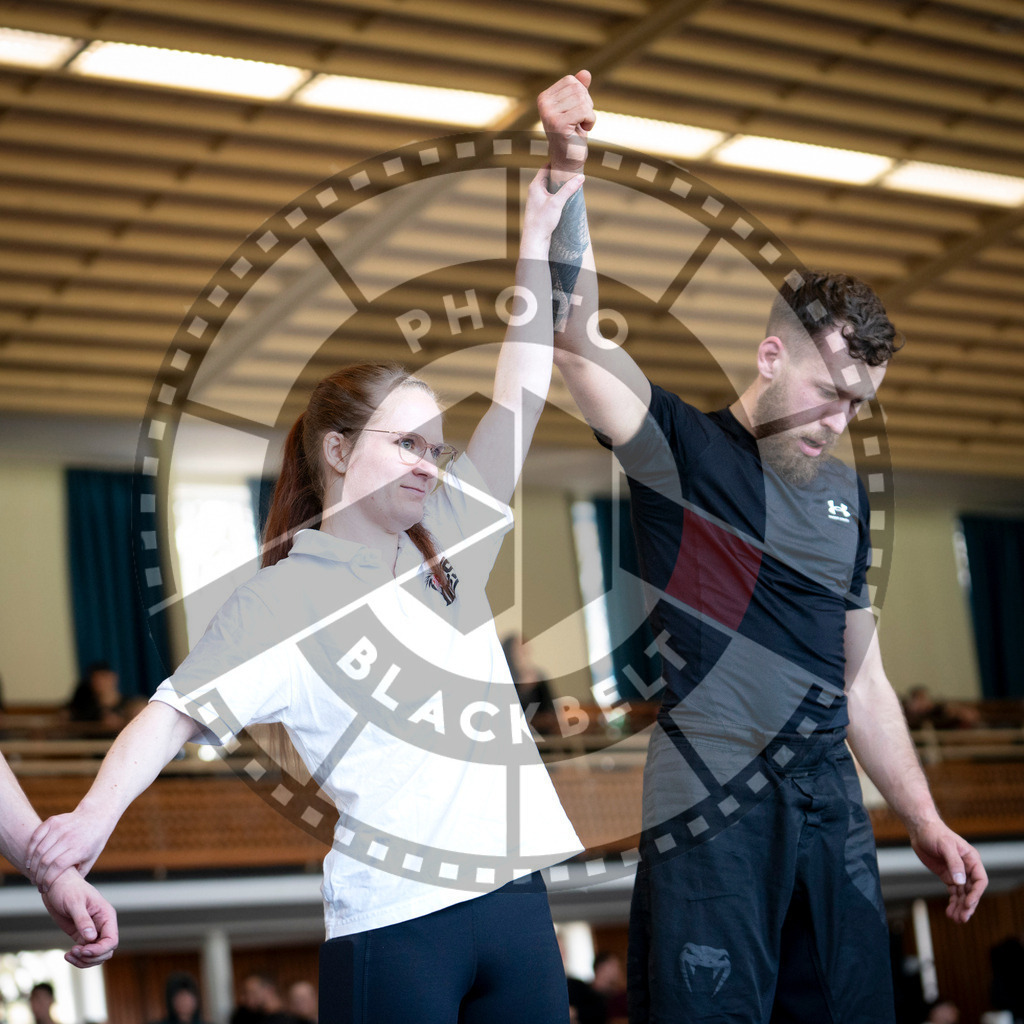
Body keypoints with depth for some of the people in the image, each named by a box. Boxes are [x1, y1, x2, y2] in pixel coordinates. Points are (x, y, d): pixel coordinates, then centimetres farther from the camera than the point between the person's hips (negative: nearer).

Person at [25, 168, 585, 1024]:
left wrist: (537, 236, 14)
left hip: (515, 890, 6)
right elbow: (176, 709, -11)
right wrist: (99, 810, -29)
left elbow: (520, 396, 16)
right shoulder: (283, 597, -3)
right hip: (395, 917, -6)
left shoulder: (447, 537, 14)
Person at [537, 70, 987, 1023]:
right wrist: (568, 165, -27)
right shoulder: (679, 446, 1)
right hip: (711, 811, -6)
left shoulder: (844, 492, 17)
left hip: (832, 814, 6)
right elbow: (574, 330, -15)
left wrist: (925, 820, 18)